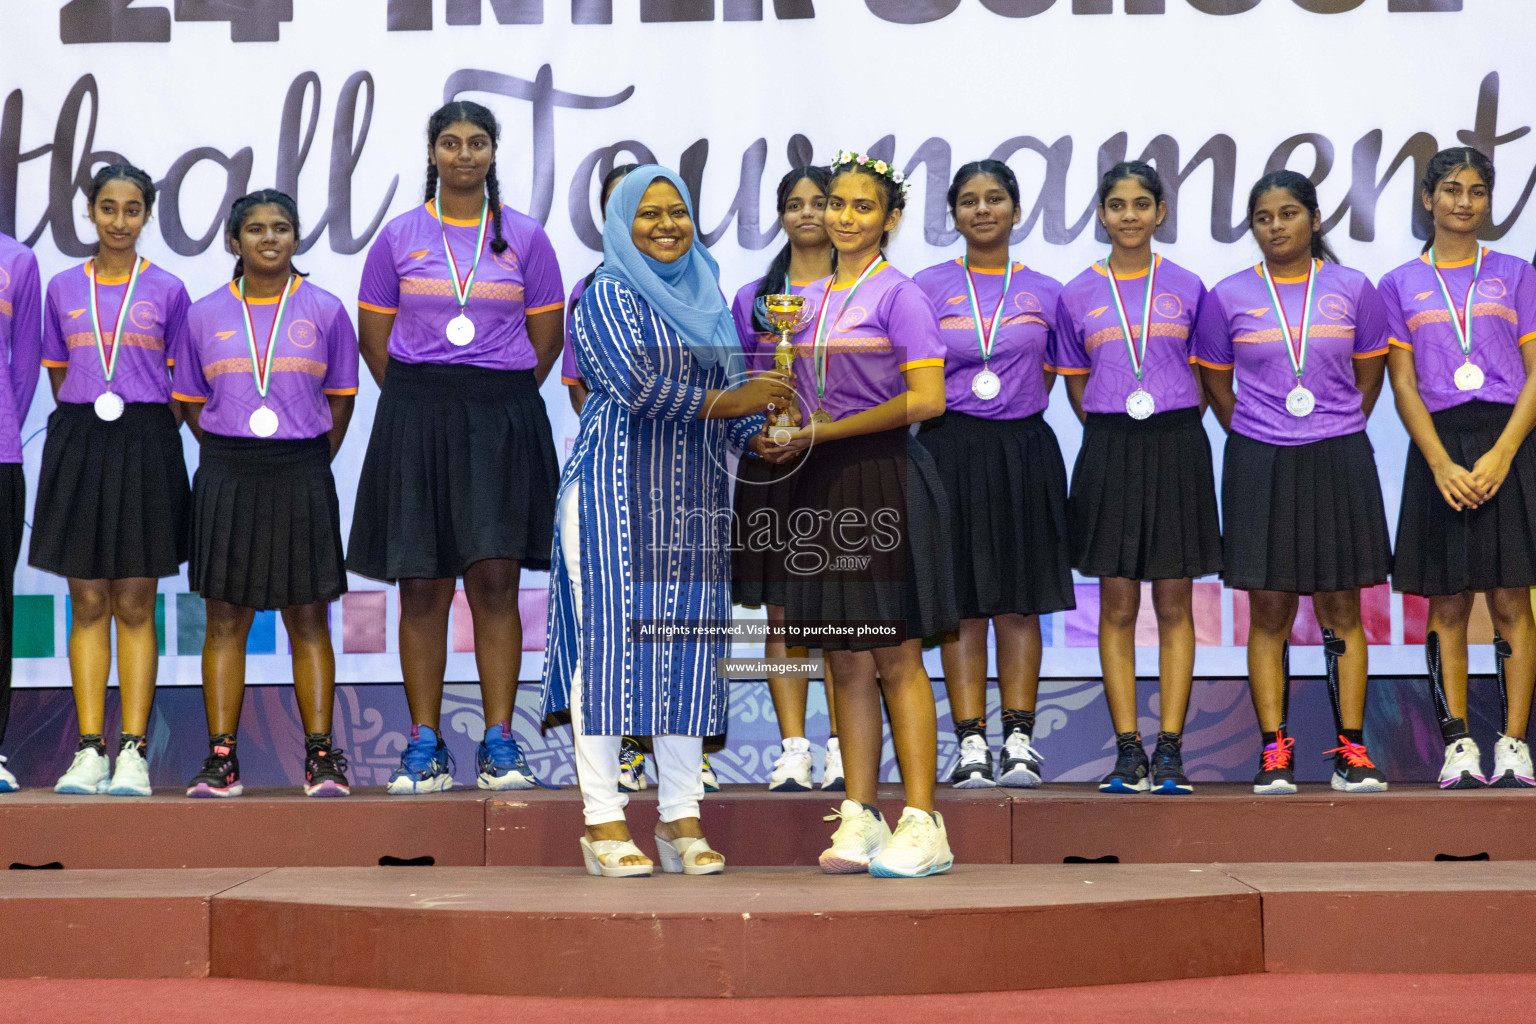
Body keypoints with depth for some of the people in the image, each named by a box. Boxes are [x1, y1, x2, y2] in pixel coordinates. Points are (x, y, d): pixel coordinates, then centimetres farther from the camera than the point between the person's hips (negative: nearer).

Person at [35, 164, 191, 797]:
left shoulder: (166, 291, 4)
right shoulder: (63, 289, 9)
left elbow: (184, 382, 6)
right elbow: (57, 376, 14)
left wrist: (147, 434, -1)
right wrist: (87, 424, 4)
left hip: (145, 443, -2)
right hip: (78, 444, 2)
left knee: (134, 604, -1)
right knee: (87, 602, 2)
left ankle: (133, 751, 2)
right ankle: (90, 750, 5)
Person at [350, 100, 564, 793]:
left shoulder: (524, 237, 7)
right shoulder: (399, 237, 7)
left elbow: (546, 336, 11)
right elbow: (374, 336, 11)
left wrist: (502, 399, 8)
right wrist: (418, 401, 7)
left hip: (502, 418, 0)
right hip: (415, 420, 1)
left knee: (494, 580, -5)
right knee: (420, 586, 0)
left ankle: (499, 744, 1)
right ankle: (424, 746, 6)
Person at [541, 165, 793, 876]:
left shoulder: (705, 300, 19)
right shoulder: (607, 296, -1)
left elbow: (731, 398, 19)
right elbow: (637, 384, -14)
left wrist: (762, 437, 0)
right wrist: (724, 401, -14)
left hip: (693, 495, 6)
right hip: (617, 489, -6)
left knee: (688, 643, 3)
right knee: (613, 638, -6)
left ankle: (682, 819, 7)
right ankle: (604, 823, -3)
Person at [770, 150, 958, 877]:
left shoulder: (899, 295, -5)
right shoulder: (809, 299, 15)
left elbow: (926, 400, -14)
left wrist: (825, 432, -12)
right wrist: (785, 431, 2)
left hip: (883, 480, -6)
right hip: (823, 486, 6)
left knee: (895, 655, -6)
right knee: (846, 658, 6)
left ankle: (922, 823, -3)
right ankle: (859, 817, 11)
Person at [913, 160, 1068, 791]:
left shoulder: (1045, 292, 9)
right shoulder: (927, 288, 5)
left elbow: (1047, 377, 16)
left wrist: (1013, 416, 6)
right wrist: (963, 416, -2)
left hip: (1024, 452, 1)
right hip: (951, 451, -1)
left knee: (1021, 602, 3)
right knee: (963, 603, -1)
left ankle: (1019, 741, 7)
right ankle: (970, 745, 3)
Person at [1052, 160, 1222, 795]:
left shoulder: (1187, 288, 5)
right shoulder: (1078, 295, 6)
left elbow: (1205, 376, 10)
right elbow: (1076, 385, 12)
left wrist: (1174, 433, 3)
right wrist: (1115, 432, 4)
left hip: (1177, 447, 0)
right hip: (1109, 451, 0)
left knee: (1175, 603, 1)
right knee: (1117, 603, 0)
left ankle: (1170, 752, 3)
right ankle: (1128, 751, 4)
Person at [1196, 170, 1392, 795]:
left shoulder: (1352, 289, 3)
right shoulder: (1228, 297, 2)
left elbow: (1370, 372, 15)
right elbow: (1215, 381, 13)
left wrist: (1338, 433, 13)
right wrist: (1254, 439, 9)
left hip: (1338, 463, 0)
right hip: (1258, 464, 0)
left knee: (1341, 609, 3)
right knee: (1268, 611, 0)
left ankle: (1351, 750, 8)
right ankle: (1274, 751, 4)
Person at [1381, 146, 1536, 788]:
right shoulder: (1400, 285, 10)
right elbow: (1404, 386, 3)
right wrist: (1442, 465, -10)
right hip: (1439, 449, 0)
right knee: (1447, 604, 1)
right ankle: (1457, 745, 6)